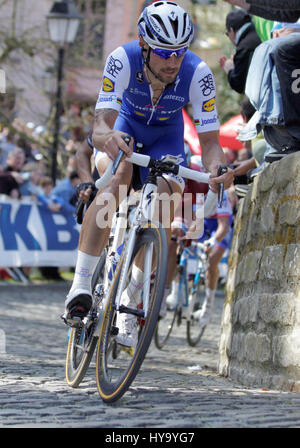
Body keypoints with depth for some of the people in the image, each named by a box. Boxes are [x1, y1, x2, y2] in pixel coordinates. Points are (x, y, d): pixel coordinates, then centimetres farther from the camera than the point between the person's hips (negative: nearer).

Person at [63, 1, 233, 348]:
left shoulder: (198, 74, -30)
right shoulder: (122, 61, -32)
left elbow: (209, 139, -28)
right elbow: (101, 125, -38)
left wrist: (216, 168, -50)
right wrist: (107, 138, -63)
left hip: (166, 138, 2)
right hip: (124, 127, -1)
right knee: (119, 174, -34)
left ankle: (127, 305, -1)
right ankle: (80, 287, -33)